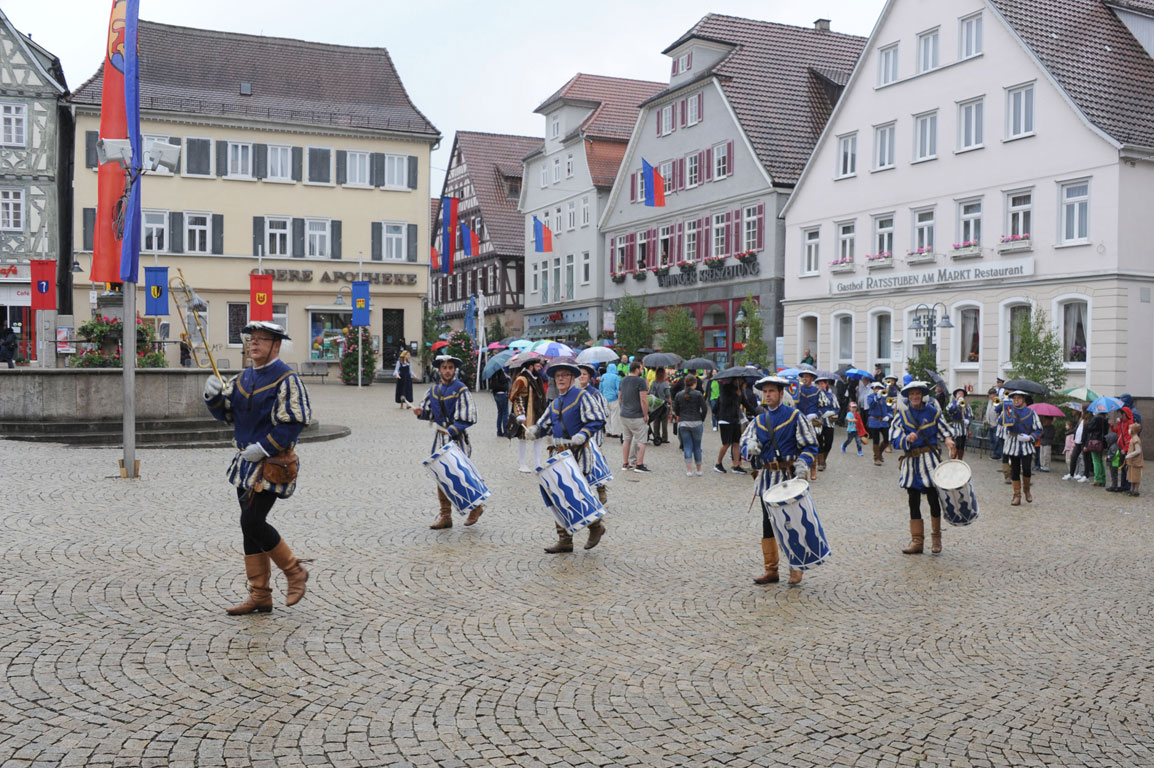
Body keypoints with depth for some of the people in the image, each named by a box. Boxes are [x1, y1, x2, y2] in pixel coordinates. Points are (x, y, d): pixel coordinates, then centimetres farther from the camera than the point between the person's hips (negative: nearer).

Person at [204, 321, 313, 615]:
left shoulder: (286, 378, -11)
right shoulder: (244, 378, 13)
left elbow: (294, 422, -18)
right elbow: (226, 413, 16)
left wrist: (263, 447, -20)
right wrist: (213, 395, -4)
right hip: (246, 461, 8)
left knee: (252, 522, -13)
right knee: (250, 526, 9)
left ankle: (295, 571, 7)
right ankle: (260, 596, 17)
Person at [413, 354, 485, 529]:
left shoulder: (461, 389, -8)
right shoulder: (434, 390, 10)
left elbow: (468, 418, -12)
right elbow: (430, 412, 20)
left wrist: (451, 431, -21)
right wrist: (421, 412, -2)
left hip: (457, 438, -6)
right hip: (441, 437, 6)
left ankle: (476, 506, 16)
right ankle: (445, 516, 14)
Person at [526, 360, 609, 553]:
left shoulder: (583, 396, -5)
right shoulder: (555, 403, 18)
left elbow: (597, 421, -12)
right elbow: (545, 425, 22)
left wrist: (582, 435, -26)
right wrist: (534, 431, 0)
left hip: (579, 454, -8)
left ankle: (596, 525, 15)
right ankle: (564, 541, 13)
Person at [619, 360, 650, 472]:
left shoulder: (623, 380, 10)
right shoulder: (640, 381, -14)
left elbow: (620, 397, 18)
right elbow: (644, 400, -18)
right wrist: (646, 415, -12)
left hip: (624, 415, 7)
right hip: (637, 416, -7)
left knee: (626, 439, 14)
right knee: (641, 441, 2)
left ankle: (625, 464, 17)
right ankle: (639, 465, 2)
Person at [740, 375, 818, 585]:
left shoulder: (795, 416, 0)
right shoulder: (758, 421, 13)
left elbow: (810, 446, -1)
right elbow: (744, 442, 4)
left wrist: (803, 463, -20)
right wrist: (750, 448, -20)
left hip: (790, 479, -4)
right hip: (766, 479, 4)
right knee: (767, 524, 7)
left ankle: (796, 568, 13)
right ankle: (771, 570, 15)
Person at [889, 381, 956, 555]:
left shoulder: (934, 412, 4)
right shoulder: (902, 415, 5)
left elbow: (946, 430, 10)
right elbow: (894, 439, 0)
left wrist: (948, 440, -11)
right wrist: (906, 439, -20)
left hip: (930, 460, -2)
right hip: (911, 462, 2)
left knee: (933, 499, -2)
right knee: (914, 502, 4)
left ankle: (936, 539, 14)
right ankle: (917, 540, 11)